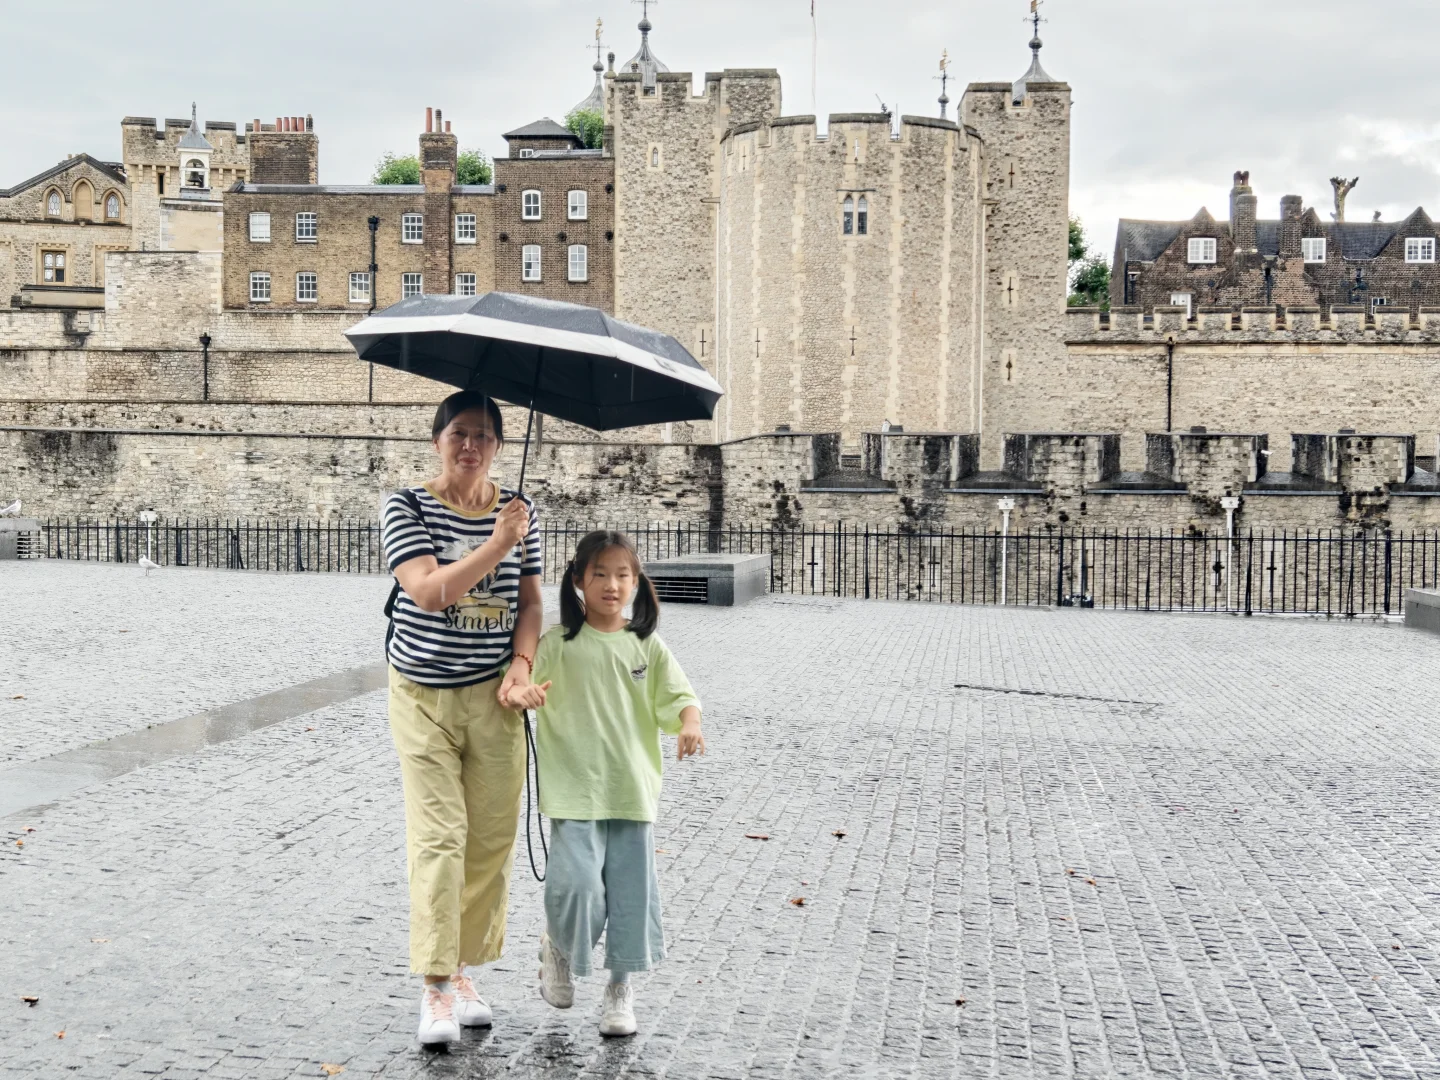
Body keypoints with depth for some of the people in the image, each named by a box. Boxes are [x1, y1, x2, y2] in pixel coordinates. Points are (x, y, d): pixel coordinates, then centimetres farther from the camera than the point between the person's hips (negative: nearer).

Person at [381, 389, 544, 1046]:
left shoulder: (518, 511, 4)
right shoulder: (406, 509, -6)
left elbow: (529, 599, 10)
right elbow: (427, 591, -19)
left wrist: (521, 662, -6)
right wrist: (496, 544, -27)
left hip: (493, 696, 3)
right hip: (423, 696, -3)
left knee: (492, 839, 7)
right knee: (438, 836, -7)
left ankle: (463, 968, 23)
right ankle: (435, 988, -1)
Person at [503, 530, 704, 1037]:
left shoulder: (647, 645, 4)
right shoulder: (558, 642, -3)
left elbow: (677, 696, 4)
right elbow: (522, 679, -9)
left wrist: (689, 724, -17)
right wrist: (519, 691, -32)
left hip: (633, 788, 3)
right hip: (575, 788, -3)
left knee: (631, 890, 7)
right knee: (575, 885, -13)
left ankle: (620, 988, 26)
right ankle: (557, 945, 22)